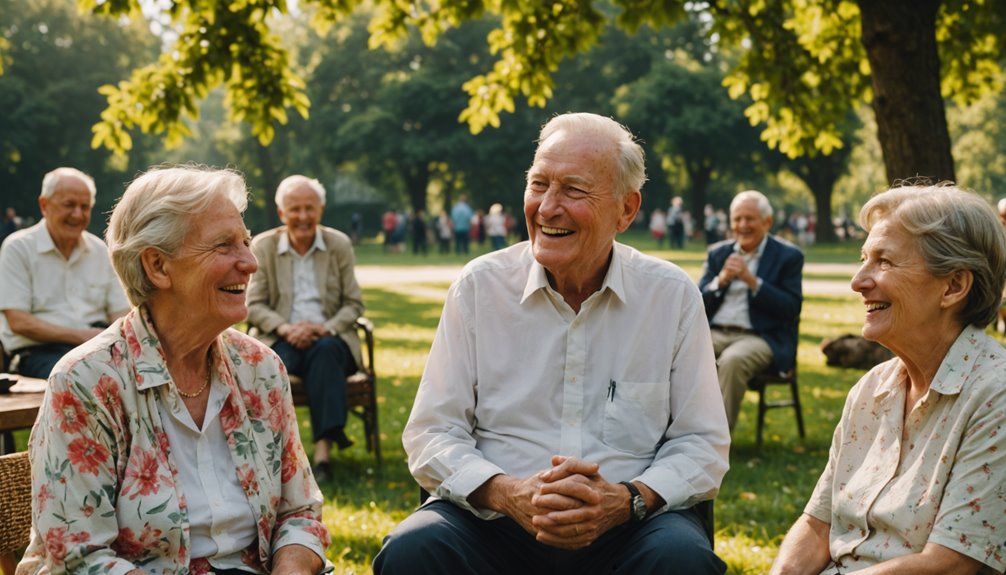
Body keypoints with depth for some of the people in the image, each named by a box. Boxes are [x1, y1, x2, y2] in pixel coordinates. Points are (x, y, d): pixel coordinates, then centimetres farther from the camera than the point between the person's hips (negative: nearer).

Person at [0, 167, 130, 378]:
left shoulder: (100, 250, 16)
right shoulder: (18, 248, 1)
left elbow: (120, 312, 14)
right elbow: (18, 322, -7)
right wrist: (80, 336, -15)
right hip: (40, 350, -5)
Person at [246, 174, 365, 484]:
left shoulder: (339, 244, 9)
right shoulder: (263, 246, 7)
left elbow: (354, 304, 7)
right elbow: (253, 305, 4)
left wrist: (325, 329, -13)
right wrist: (285, 329, -15)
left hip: (330, 338, 0)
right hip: (282, 340, 0)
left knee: (325, 351, -37)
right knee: (279, 358, -37)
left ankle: (323, 451, -44)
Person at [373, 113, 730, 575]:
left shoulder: (673, 295, 3)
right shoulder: (479, 286, 3)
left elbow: (702, 444, 5)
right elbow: (432, 434, 2)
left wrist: (627, 500, -15)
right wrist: (508, 494, -17)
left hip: (624, 526, 0)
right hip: (493, 520, 1)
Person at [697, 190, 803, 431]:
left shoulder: (788, 256, 4)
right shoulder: (717, 253, 16)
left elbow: (791, 309, -6)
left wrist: (752, 281, -15)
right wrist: (721, 279, -8)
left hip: (763, 337, -4)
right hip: (715, 333, 4)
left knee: (732, 359, -37)